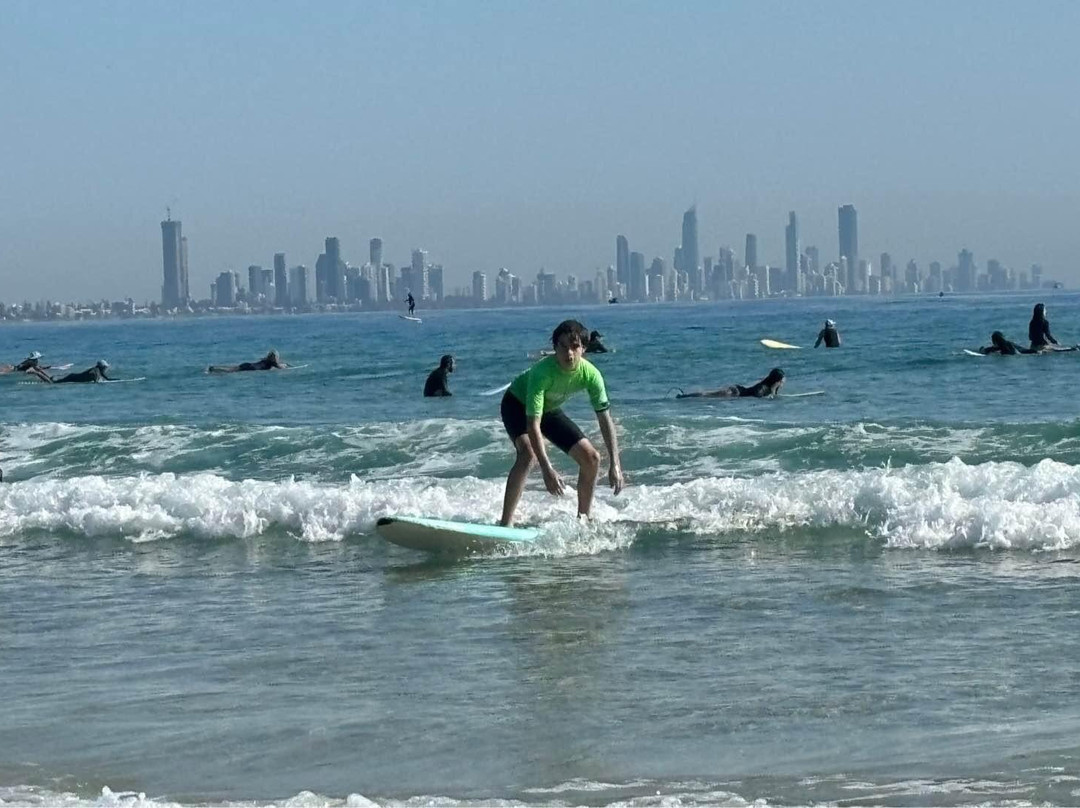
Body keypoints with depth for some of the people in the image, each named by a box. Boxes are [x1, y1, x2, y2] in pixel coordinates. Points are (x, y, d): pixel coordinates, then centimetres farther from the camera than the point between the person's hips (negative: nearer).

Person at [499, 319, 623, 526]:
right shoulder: (543, 371, -40)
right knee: (528, 453, -33)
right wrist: (546, 469, -50)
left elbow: (605, 419, -18)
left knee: (591, 458, -1)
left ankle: (583, 518, 19)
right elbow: (533, 425, -43)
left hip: (550, 409, 6)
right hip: (518, 406, -6)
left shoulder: (590, 374, -26)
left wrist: (615, 463, -26)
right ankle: (505, 523, -34)